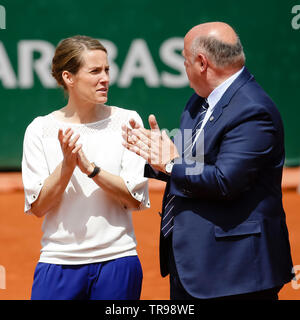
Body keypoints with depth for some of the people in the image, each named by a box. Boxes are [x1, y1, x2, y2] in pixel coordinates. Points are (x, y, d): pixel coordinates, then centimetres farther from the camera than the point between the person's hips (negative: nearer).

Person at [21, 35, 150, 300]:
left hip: (117, 261, 0)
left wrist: (90, 167, -16)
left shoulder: (127, 121, 2)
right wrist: (67, 164, -16)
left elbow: (136, 200, -4)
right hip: (58, 264, 0)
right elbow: (38, 207, -2)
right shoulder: (40, 129, 2)